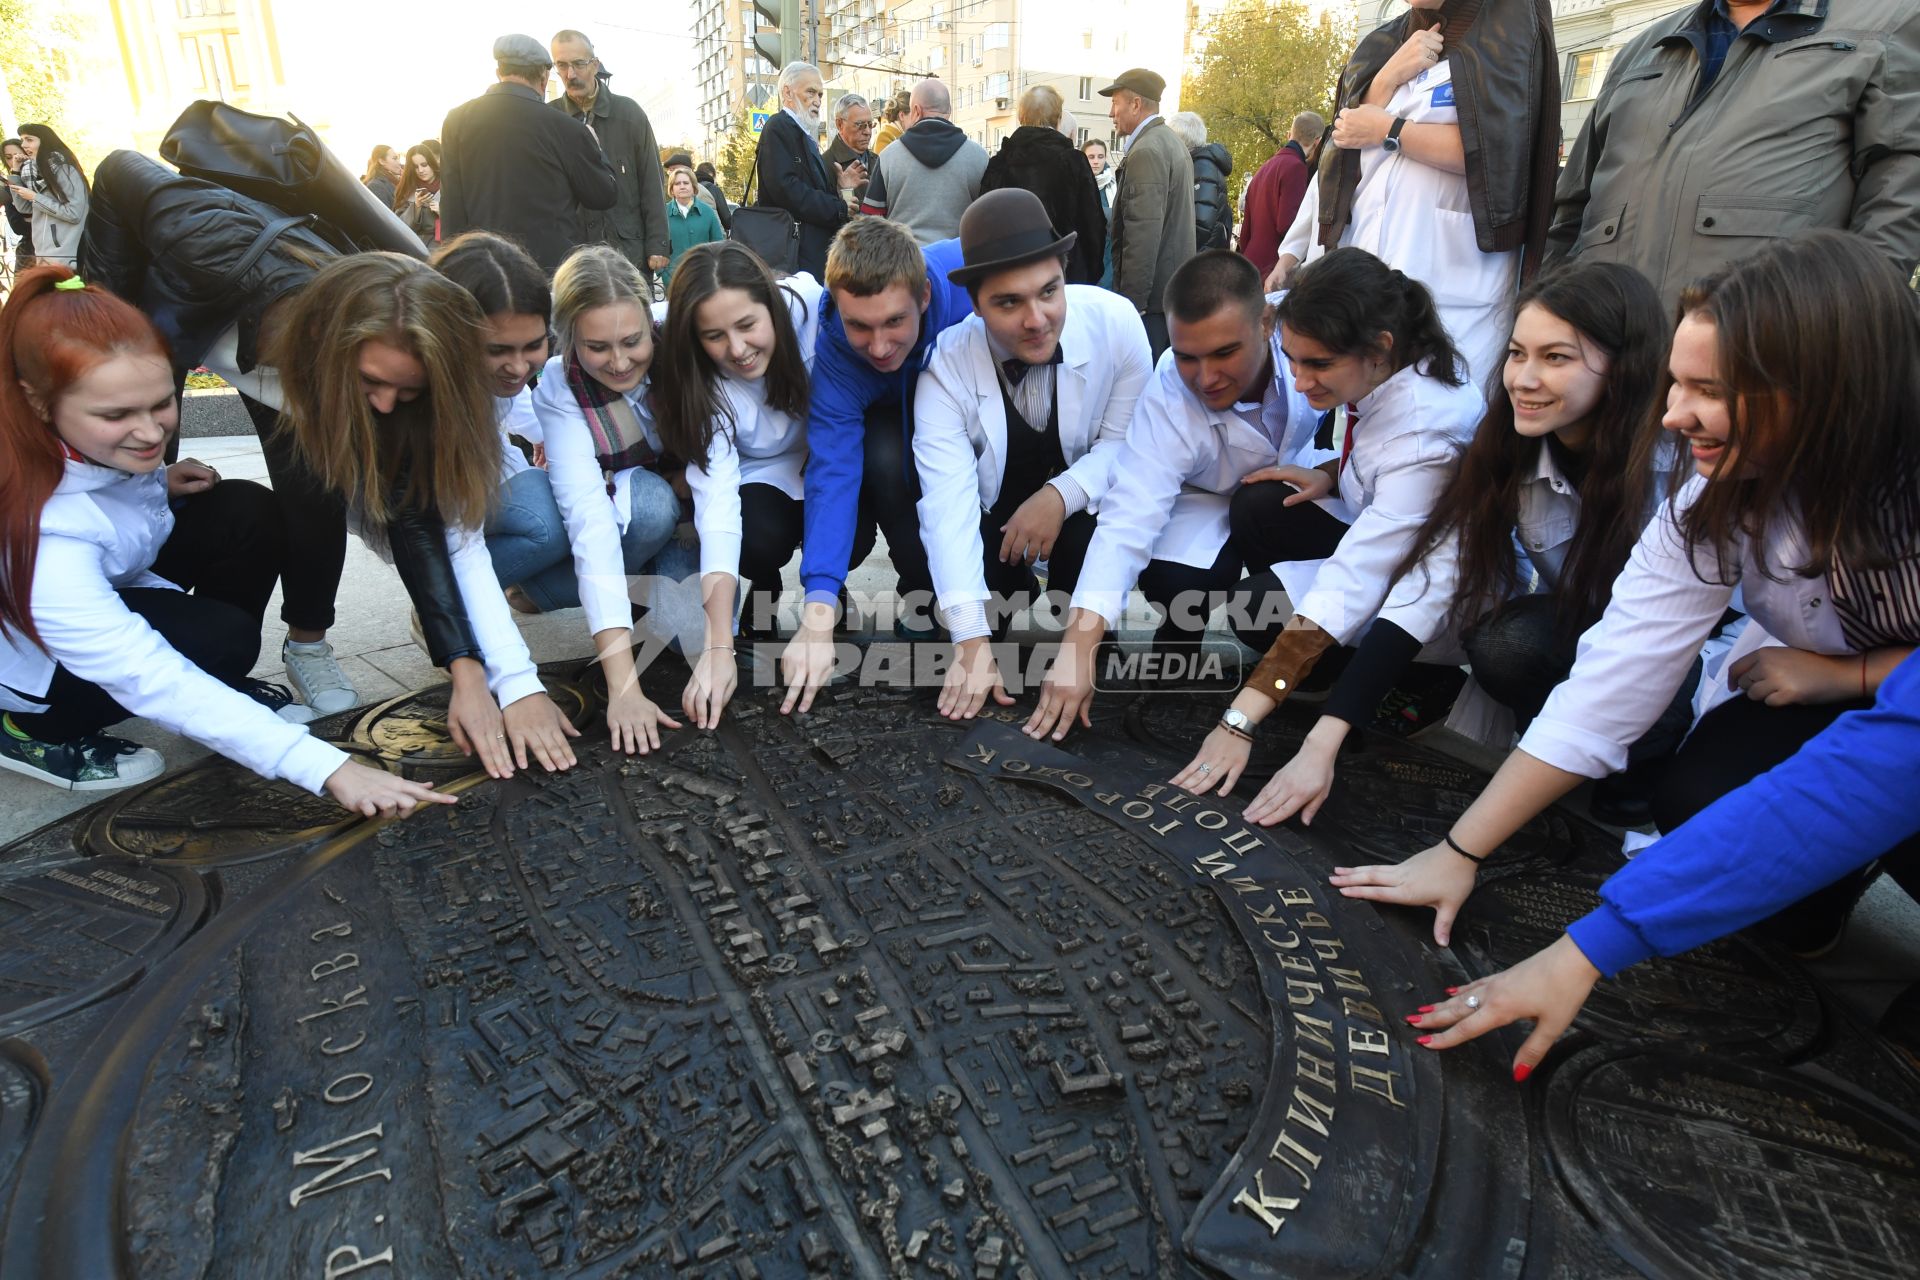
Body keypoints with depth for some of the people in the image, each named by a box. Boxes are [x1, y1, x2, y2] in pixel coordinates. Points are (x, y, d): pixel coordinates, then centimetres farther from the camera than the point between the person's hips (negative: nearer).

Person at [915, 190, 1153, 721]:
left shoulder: (1115, 322, -24)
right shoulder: (947, 368, -25)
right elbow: (948, 505, -34)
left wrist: (1061, 495, -33)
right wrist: (972, 643, -43)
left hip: (1086, 501, 0)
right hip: (996, 508, 1)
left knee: (1088, 537, -32)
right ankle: (1001, 623, 16)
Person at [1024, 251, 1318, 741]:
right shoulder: (1166, 401, -29)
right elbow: (1127, 522, -38)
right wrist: (1078, 648, -47)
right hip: (1213, 500, -2)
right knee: (1171, 578, -30)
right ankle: (1176, 652, 5)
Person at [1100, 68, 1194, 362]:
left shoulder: (1146, 151, -15)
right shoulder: (1172, 143, 17)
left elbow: (1144, 233, -22)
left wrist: (1131, 301, -22)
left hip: (1151, 294, -10)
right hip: (1175, 287, 10)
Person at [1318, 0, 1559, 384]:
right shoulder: (1380, 45, 20)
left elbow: (1500, 147, -9)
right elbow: (1343, 151, 10)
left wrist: (1387, 130, -3)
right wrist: (1388, 79, -3)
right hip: (1362, 282, 5)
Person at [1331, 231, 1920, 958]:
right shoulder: (1717, 507, -21)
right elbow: (1609, 686, -23)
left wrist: (1849, 674, -27)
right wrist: (1460, 852, -24)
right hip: (1811, 706, 2)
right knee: (1699, 806, -24)